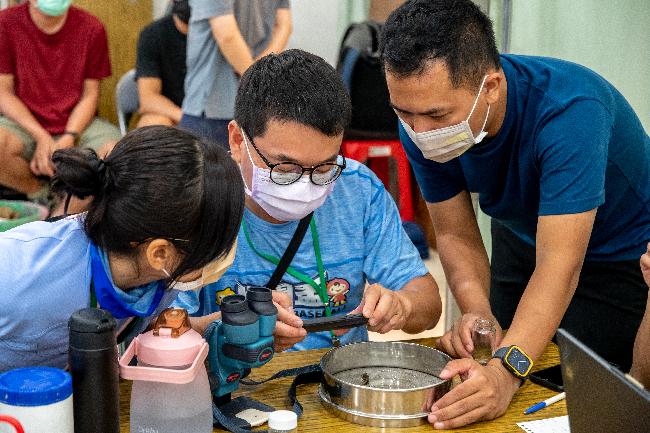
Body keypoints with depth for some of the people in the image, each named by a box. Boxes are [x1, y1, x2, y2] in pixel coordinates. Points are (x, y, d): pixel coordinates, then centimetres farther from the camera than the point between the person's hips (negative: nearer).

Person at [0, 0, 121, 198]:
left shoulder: (91, 28, -1)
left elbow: (90, 94, 2)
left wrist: (69, 138, -15)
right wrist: (41, 136, -15)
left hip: (77, 124, 1)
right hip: (25, 124, -1)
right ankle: (39, 193, 0)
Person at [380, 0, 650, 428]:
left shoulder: (569, 113, -40)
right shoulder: (422, 120, -23)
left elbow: (559, 266, -45)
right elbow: (456, 234, -15)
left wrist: (507, 369, -58)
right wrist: (478, 314, -34)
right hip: (521, 237, 5)